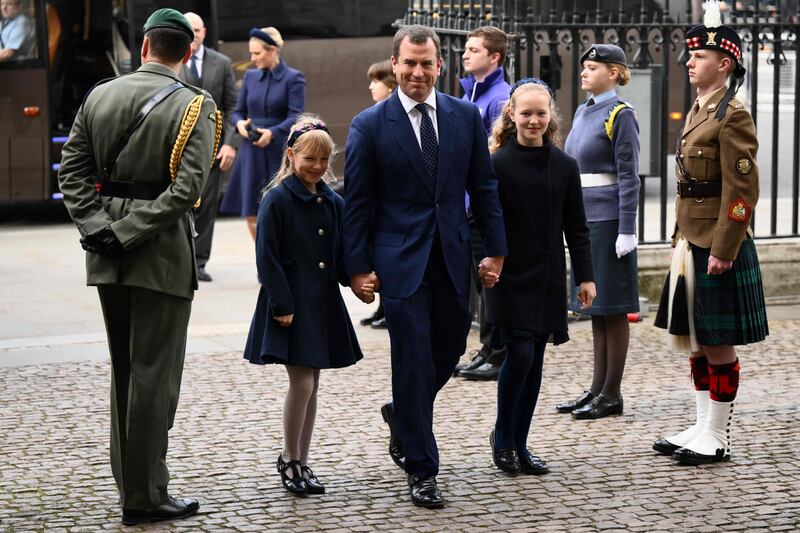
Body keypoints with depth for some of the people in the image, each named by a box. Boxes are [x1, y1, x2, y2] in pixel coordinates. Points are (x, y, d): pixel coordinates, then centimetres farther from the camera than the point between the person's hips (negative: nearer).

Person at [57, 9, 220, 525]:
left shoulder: (98, 96, 6)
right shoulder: (194, 106, -8)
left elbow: (72, 170, 2)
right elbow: (186, 187, -19)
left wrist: (97, 226, -5)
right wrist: (128, 233, -17)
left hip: (107, 259, 5)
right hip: (163, 253, -5)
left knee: (124, 371, 17)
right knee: (155, 374, 0)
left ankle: (131, 481, 24)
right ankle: (144, 497, 3)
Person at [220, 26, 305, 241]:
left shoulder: (293, 78, -3)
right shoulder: (250, 76, 11)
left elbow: (296, 117, -10)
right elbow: (238, 111, 16)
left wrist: (273, 132, -24)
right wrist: (239, 123, -7)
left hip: (280, 153, -5)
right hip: (251, 153, 5)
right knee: (251, 215, 5)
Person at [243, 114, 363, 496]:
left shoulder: (334, 203, 9)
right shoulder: (277, 199, -9)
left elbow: (341, 256, 14)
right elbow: (267, 258, -11)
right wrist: (282, 305, -16)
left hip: (323, 304, 6)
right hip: (290, 305, -6)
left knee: (311, 385, 10)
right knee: (302, 383, -9)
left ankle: (301, 463, 20)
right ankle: (289, 462, 6)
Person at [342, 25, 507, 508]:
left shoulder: (466, 116, 4)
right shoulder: (370, 125, -4)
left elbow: (484, 187, 8)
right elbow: (357, 202, -2)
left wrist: (496, 249, 4)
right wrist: (359, 266, -5)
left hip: (453, 255, 4)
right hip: (401, 259, -4)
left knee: (450, 347, 12)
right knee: (413, 359, -3)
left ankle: (403, 416, 42)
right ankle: (422, 470, 5)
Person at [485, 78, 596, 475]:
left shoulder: (564, 166, 5)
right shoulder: (497, 164, -7)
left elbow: (575, 227, 8)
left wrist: (585, 276, 5)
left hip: (547, 278, 4)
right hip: (509, 277, -4)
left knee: (535, 360, 8)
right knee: (520, 353, -12)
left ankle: (520, 444, 17)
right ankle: (502, 437, 8)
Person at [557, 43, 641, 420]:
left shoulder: (621, 116, -10)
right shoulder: (582, 112, 14)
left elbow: (629, 177, -13)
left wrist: (627, 231, -17)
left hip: (609, 221, -8)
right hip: (584, 219, 8)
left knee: (612, 307, -2)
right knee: (595, 307, 11)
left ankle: (612, 395, 3)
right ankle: (597, 387, 17)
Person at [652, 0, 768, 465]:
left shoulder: (733, 117, -14)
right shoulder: (699, 111, 14)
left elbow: (743, 191, -18)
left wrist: (722, 252, -20)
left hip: (718, 248, -9)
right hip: (691, 244, 9)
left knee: (719, 344, -1)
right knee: (696, 340, 13)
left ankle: (718, 439, 6)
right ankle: (704, 427, 22)